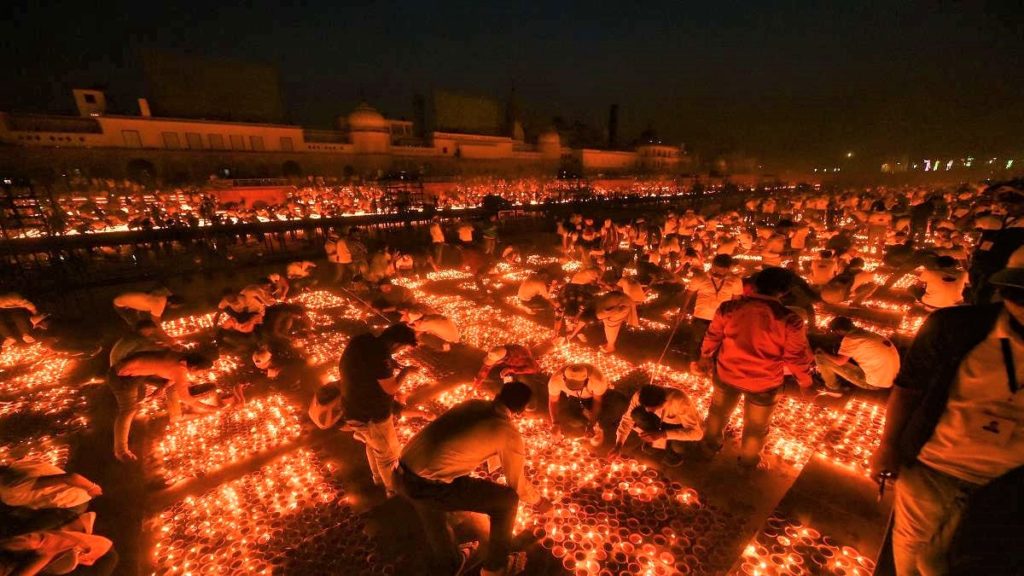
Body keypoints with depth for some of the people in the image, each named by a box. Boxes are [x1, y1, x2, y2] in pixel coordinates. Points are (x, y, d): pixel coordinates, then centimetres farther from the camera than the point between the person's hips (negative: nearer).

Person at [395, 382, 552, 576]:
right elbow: (517, 482, 9)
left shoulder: (472, 404, 12)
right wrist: (537, 501, 31)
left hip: (402, 474, 7)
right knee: (507, 500, 12)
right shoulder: (509, 433, -6)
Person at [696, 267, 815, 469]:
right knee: (756, 426, 25)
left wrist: (705, 357, 15)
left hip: (727, 373, 2)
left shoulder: (729, 307, -17)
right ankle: (747, 462, 48)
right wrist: (805, 380, 8)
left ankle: (710, 446, 52)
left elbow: (712, 337, -3)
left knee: (718, 411, 30)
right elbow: (796, 356, -11)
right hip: (764, 383, -2)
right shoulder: (789, 320, -24)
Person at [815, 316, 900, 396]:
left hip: (873, 382, -9)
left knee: (822, 358, -9)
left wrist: (822, 352, -8)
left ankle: (832, 388, 10)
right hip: (889, 379, 9)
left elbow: (840, 361, -25)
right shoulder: (867, 333, 9)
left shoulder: (850, 338, -16)